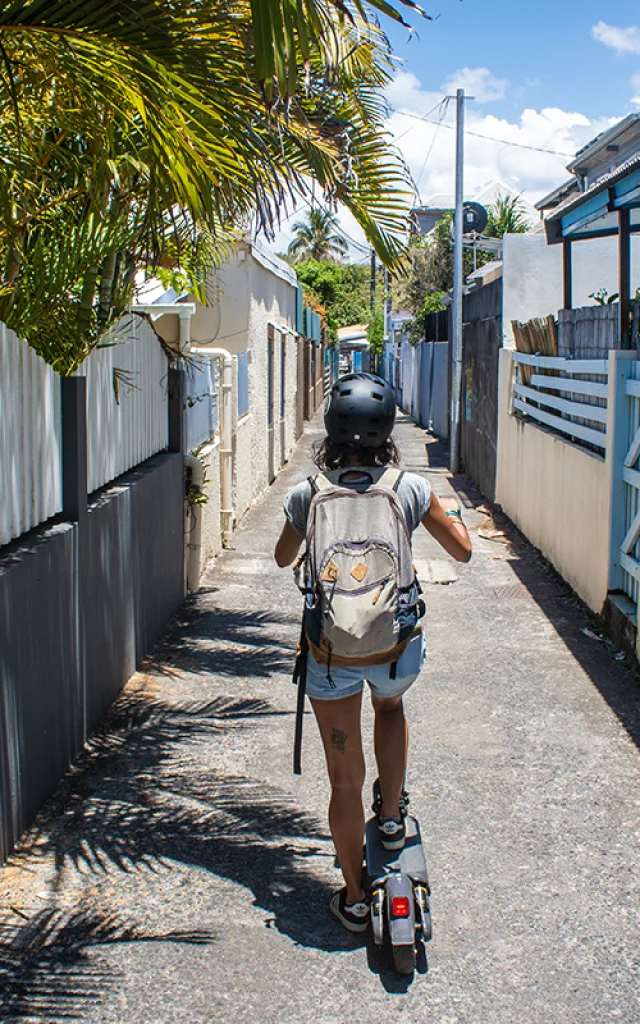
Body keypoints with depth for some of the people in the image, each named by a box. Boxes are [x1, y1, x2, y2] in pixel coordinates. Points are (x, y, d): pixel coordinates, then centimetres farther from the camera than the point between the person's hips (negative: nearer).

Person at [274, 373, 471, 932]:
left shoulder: (307, 494, -6)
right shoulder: (411, 489, -8)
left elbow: (284, 557, 14)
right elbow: (463, 551, 7)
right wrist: (452, 509, 26)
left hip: (331, 653, 0)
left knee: (345, 778, 14)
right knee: (391, 704, 37)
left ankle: (354, 899, 27)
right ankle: (391, 817, 30)